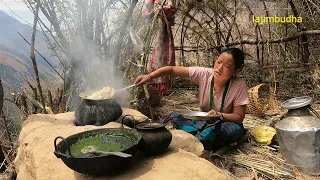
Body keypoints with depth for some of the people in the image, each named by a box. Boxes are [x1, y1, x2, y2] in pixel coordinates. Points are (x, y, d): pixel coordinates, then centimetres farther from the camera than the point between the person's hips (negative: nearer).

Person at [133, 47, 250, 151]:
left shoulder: (239, 86, -21)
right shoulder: (204, 74, -18)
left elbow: (239, 117, -17)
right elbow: (172, 70, -21)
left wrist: (220, 115, -36)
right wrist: (149, 76, -35)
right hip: (202, 122, 3)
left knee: (236, 129, -36)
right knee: (175, 116, -19)